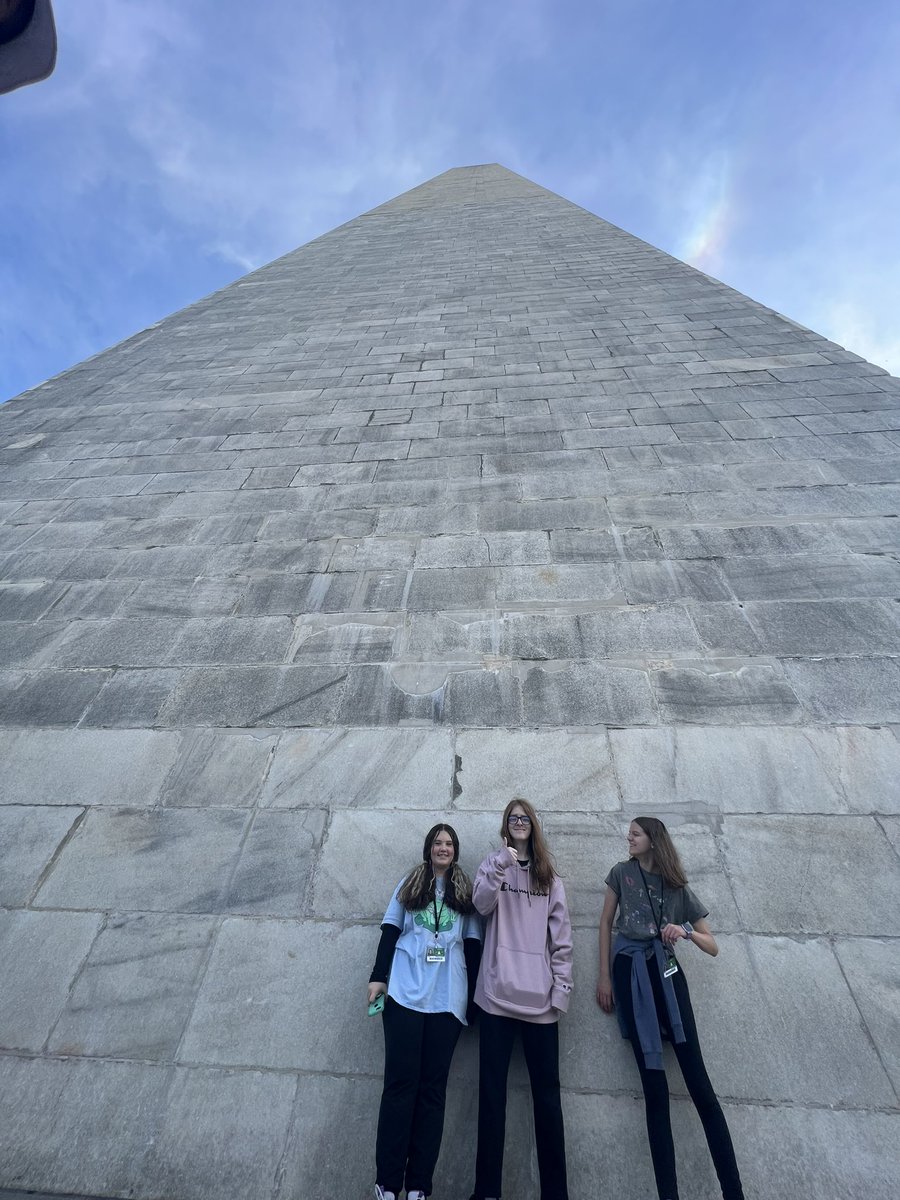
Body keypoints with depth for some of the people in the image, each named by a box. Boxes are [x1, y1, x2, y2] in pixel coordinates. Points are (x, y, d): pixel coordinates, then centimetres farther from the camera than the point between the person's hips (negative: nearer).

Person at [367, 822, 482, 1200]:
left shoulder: (466, 891, 10)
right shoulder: (408, 885, 10)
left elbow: (472, 945, 9)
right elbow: (390, 932, 8)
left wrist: (471, 995, 4)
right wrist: (378, 977, -1)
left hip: (447, 998, 1)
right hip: (405, 992, -1)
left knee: (432, 1087, 3)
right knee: (400, 1082, -3)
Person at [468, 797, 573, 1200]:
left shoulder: (550, 877, 10)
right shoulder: (493, 864, 7)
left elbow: (562, 937, 7)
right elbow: (481, 903, -12)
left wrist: (562, 989, 0)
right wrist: (503, 862, -21)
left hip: (539, 996, 1)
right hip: (498, 992, -1)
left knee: (546, 1090, 6)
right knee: (492, 1087, 4)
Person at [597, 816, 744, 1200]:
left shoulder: (679, 888, 10)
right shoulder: (622, 872, 8)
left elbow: (713, 947, 11)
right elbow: (605, 923, 8)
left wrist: (686, 931, -10)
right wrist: (604, 976, 2)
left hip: (666, 971, 1)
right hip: (630, 971, -1)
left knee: (697, 1078, -7)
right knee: (653, 1084, -1)